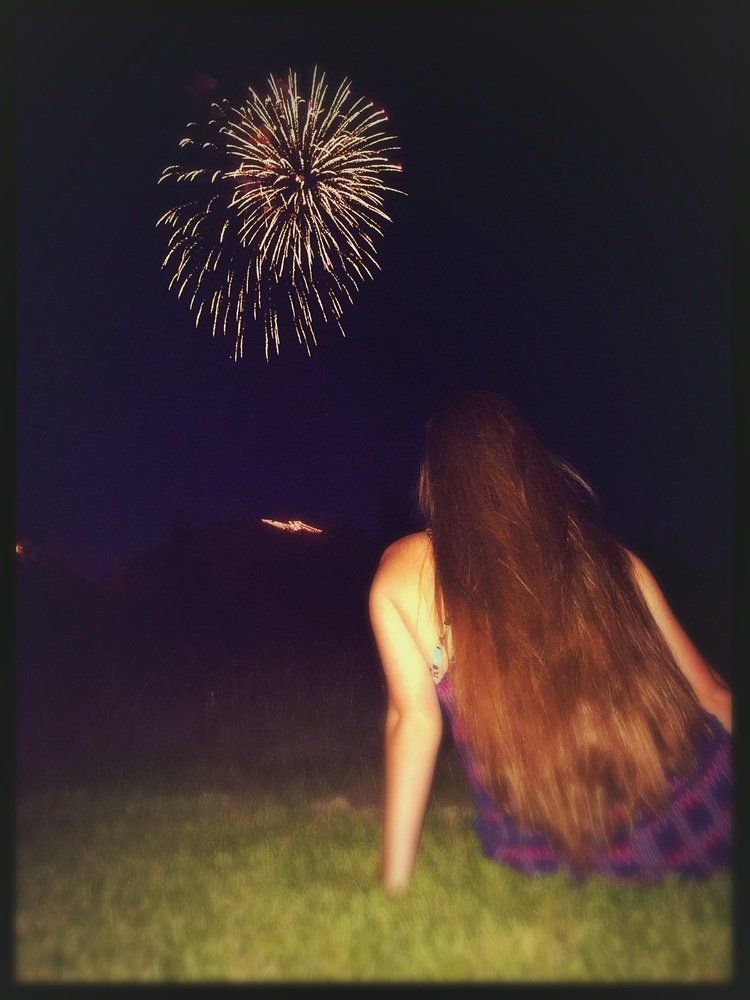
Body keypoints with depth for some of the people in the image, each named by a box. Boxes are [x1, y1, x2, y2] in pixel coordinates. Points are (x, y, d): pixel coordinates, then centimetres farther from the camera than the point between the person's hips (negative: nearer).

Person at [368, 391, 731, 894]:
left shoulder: (401, 573, -5)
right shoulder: (610, 557, -1)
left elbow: (414, 720, -5)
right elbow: (711, 694, 7)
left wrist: (394, 885, 5)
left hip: (552, 857, 0)